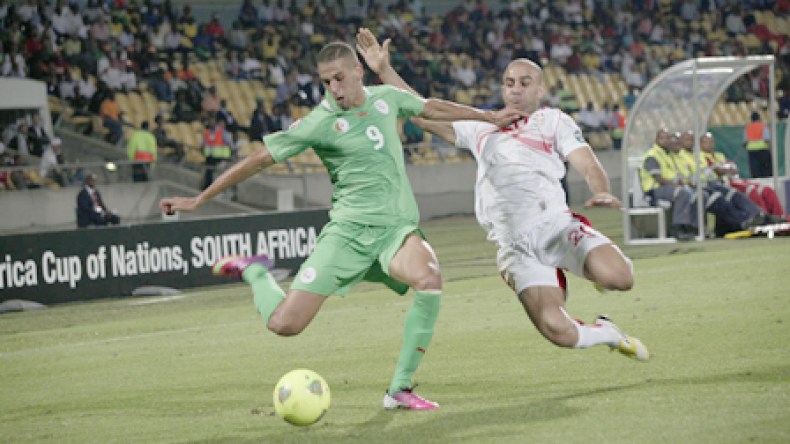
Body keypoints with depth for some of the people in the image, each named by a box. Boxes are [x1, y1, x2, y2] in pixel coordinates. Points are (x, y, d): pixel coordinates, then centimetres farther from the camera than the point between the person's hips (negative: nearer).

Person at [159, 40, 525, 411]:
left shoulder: (386, 98, 7)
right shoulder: (319, 123, -6)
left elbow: (434, 108, 27)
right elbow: (260, 159, -2)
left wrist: (490, 117, 37)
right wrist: (198, 200, -1)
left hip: (396, 226, 3)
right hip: (348, 229, -3)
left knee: (429, 279, -32)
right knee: (285, 323, -15)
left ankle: (399, 390, -19)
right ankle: (254, 271, 21)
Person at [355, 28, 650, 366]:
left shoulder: (554, 121, 16)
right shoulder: (481, 127, 25)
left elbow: (588, 166, 4)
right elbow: (424, 113, 25)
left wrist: (601, 193, -19)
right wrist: (384, 71, 18)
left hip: (553, 222, -1)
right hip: (514, 246, 1)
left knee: (617, 278, -29)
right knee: (558, 331, -21)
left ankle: (596, 269, 9)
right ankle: (607, 333, 12)